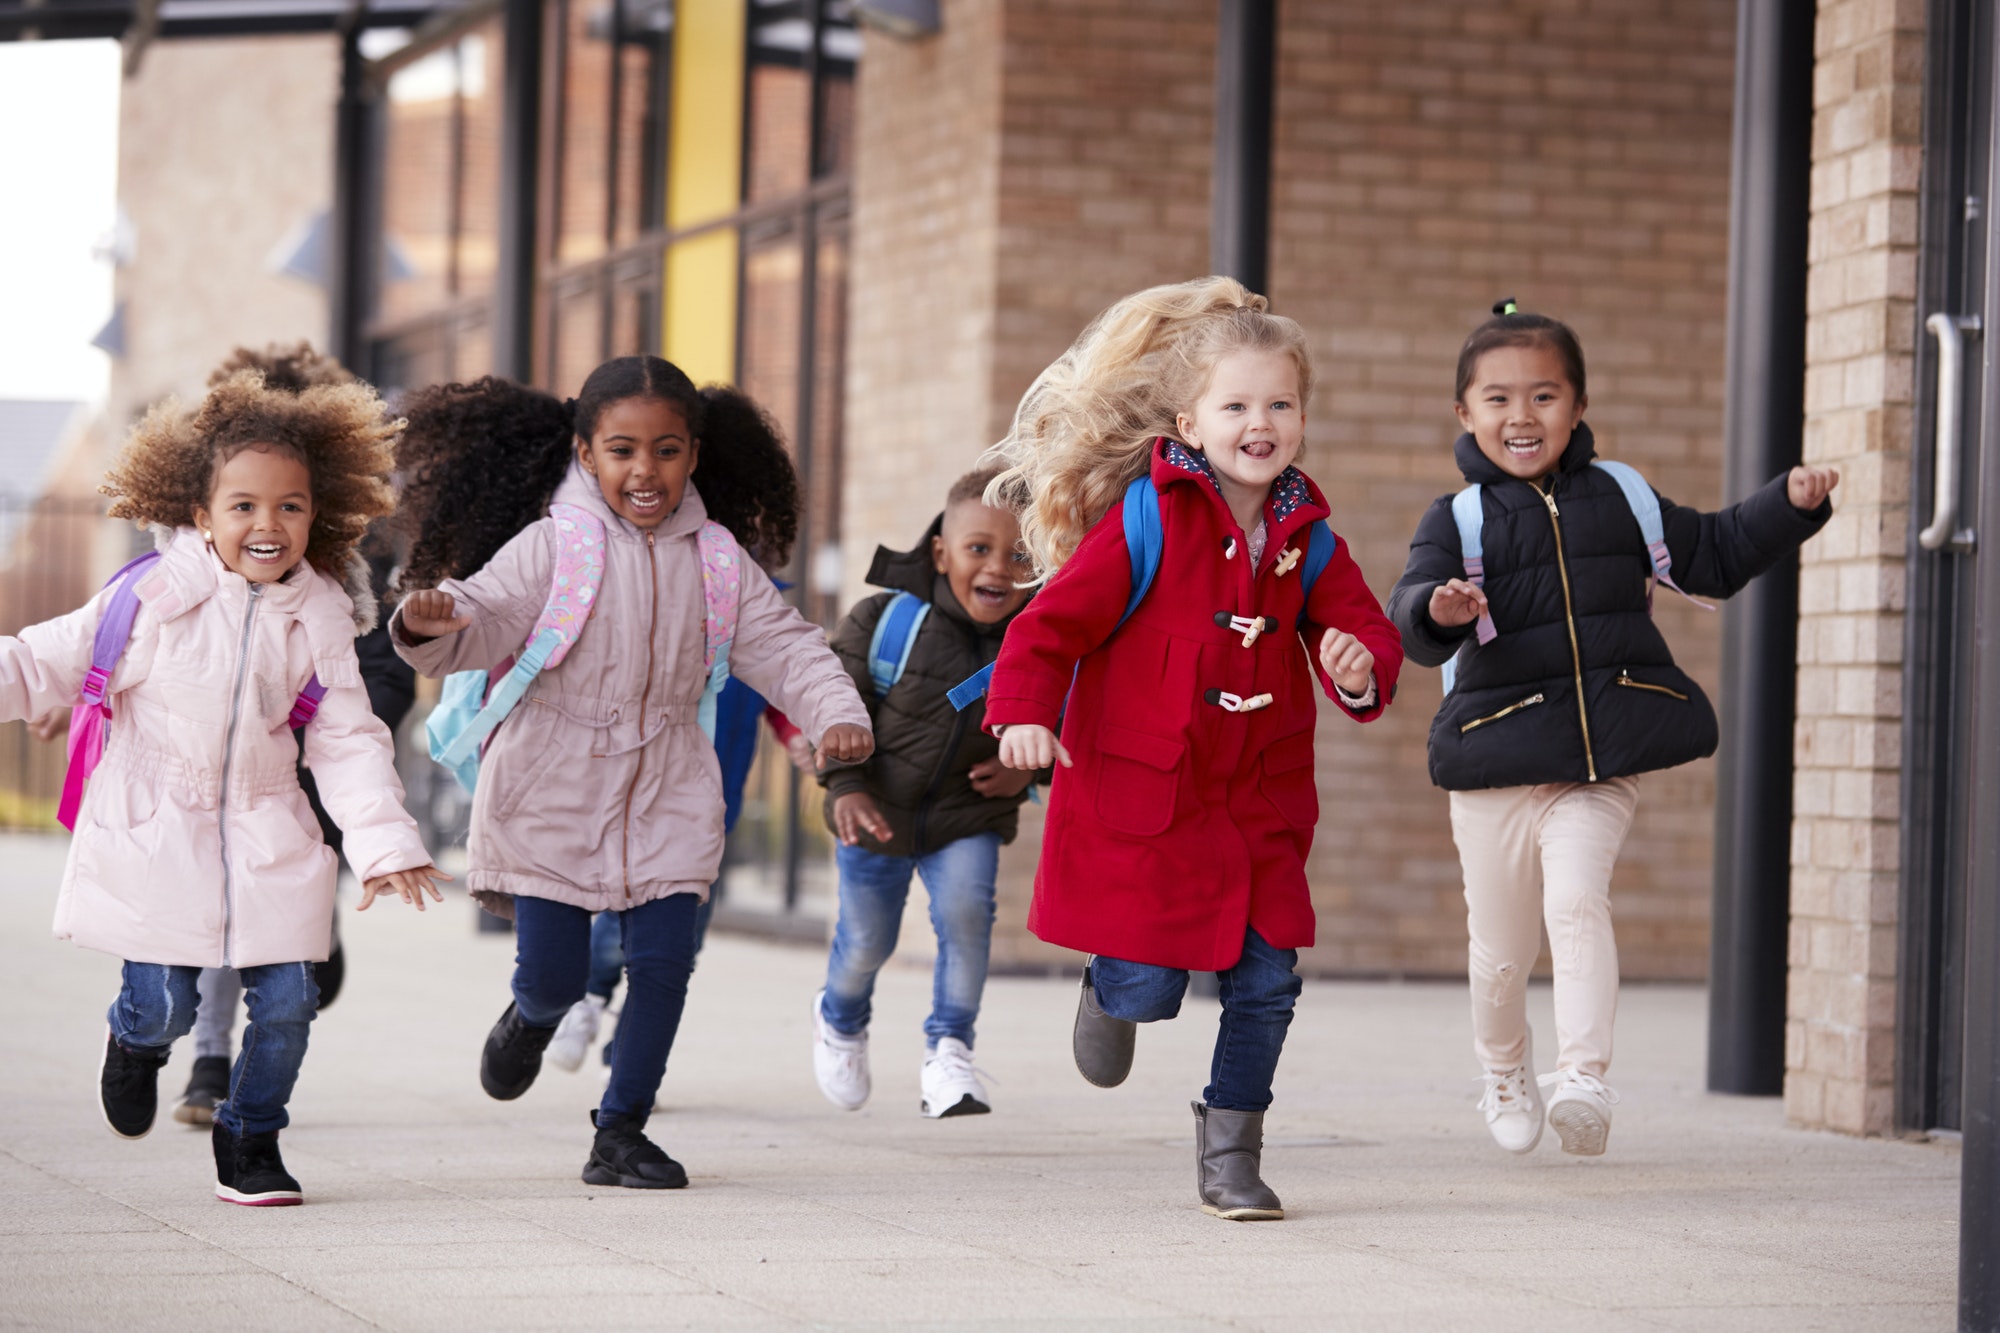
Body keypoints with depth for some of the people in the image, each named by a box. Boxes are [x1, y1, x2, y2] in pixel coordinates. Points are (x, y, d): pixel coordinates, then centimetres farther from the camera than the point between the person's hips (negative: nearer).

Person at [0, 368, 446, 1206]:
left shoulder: (320, 619, -1)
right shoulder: (152, 597, -11)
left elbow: (345, 742, 4)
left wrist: (384, 842, -4)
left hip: (266, 836, 3)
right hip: (152, 833, -3)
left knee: (284, 999, -3)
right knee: (165, 1003, -6)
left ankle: (249, 1142, 22)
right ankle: (138, 1042, 34)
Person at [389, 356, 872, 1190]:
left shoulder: (715, 558, 2)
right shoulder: (553, 547, -10)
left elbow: (781, 645, 5)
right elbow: (489, 614, -20)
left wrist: (837, 713, -12)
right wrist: (435, 623, -43)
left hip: (666, 793, 3)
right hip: (554, 791, -3)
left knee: (664, 961, -4)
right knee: (555, 976, -2)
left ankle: (621, 1130, 12)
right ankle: (531, 1019, 37)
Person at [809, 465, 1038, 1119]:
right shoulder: (887, 621, -19)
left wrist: (1029, 768, -15)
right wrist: (846, 787, -18)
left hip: (969, 816, 0)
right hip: (877, 813, 0)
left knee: (966, 907, -26)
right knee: (865, 941, 13)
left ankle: (949, 1051, -8)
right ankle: (841, 1020, 49)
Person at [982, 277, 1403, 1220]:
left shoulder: (1305, 538, 3)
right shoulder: (1145, 521, -12)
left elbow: (1363, 628, 7)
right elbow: (1056, 619, -12)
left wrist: (1361, 668, -17)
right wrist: (1025, 712, -25)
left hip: (1259, 804, 4)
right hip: (1138, 796, -4)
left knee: (1266, 981, 2)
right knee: (1151, 987, -2)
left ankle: (1230, 1151, 19)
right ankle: (1109, 990, 37)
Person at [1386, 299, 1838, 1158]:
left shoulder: (1620, 498, 9)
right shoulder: (1456, 520, -1)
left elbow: (1713, 556, 22)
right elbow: (1412, 613, -16)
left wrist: (1790, 504, 9)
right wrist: (1438, 611, -40)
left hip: (1604, 759, 1)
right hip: (1497, 762, -1)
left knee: (1576, 899, -22)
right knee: (1500, 949, 9)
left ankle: (1583, 1076, -28)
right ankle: (1505, 1072, 36)